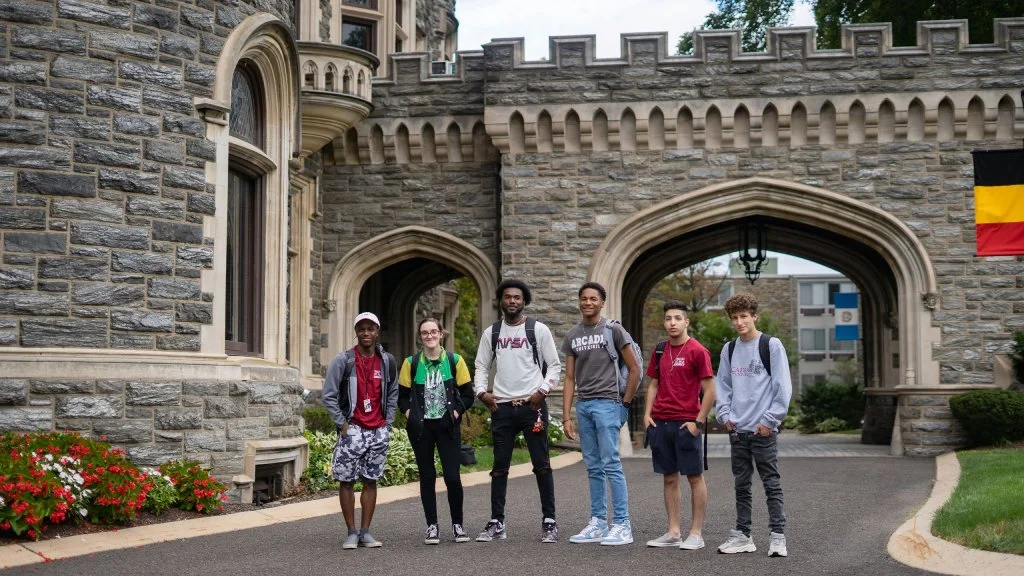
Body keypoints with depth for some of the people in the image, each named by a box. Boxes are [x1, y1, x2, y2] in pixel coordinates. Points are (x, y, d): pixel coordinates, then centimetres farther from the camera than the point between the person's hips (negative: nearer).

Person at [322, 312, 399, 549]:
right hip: (352, 430, -3)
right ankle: (352, 532, 7)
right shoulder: (343, 361, -4)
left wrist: (388, 423, 6)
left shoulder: (387, 361, 6)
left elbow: (392, 395, 15)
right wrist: (342, 424, -7)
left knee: (371, 481, 7)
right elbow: (329, 395, -3)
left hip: (379, 431, 3)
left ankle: (365, 532, 13)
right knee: (346, 481, -1)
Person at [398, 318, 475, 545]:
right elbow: (402, 395, 9)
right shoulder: (411, 363, 3)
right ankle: (432, 526, 15)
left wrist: (456, 412, -8)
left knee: (452, 476, -6)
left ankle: (457, 524, 11)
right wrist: (408, 413, -7)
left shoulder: (455, 361, 1)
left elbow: (467, 394, 4)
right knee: (427, 477, 6)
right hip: (421, 427, 1)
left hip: (448, 426, -1)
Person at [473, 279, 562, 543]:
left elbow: (554, 365, 1)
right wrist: (482, 391, -3)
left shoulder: (538, 330, 1)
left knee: (542, 465, 0)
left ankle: (549, 522, 6)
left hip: (532, 405, -3)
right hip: (501, 407, 3)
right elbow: (482, 366, 13)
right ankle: (496, 523, 12)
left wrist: (543, 390, -12)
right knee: (499, 467, 6)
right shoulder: (491, 332, 10)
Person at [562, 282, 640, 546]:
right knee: (593, 467, 10)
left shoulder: (613, 330, -3)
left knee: (611, 465, -8)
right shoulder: (572, 335, 11)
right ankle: (598, 523, 16)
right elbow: (570, 378, 10)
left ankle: (622, 525, -4)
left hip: (607, 404, -5)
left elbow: (634, 369, -2)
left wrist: (624, 403, -4)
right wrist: (567, 417, 5)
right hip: (583, 405, 6)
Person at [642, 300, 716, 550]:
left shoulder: (698, 351, -7)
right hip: (660, 423, 6)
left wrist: (698, 422, -12)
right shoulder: (659, 351, 11)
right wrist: (647, 414, 7)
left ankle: (696, 534, 6)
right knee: (669, 478, 10)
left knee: (695, 477, 1)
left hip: (686, 424, -6)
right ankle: (674, 532, 16)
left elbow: (710, 390, -8)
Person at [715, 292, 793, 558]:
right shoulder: (729, 349, 11)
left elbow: (783, 387, -7)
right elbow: (723, 385, 17)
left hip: (763, 429, -5)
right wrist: (725, 415, 3)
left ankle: (777, 536, 1)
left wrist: (770, 420, -11)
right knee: (741, 485, 9)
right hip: (737, 429, 5)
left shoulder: (772, 345, -4)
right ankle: (742, 535, 15)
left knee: (771, 483, -2)